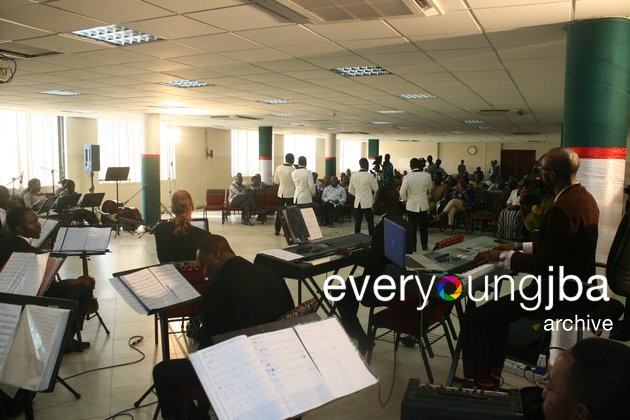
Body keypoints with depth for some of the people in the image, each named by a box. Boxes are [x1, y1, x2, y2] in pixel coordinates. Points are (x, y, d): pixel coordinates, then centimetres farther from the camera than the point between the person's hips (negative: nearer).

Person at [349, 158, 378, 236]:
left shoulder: (353, 176, 1)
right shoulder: (370, 176, -13)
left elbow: (350, 190, 10)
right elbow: (376, 189, 0)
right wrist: (374, 179, 11)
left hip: (357, 203, 4)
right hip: (368, 203, -4)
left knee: (357, 223, 9)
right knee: (370, 223, 5)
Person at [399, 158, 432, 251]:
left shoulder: (407, 177, -16)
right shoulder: (427, 176, -8)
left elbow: (402, 193, -11)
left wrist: (405, 199, 10)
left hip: (411, 206, -2)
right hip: (424, 205, 2)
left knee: (412, 227, 8)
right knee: (424, 226, 14)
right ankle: (424, 246, 22)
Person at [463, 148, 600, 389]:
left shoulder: (564, 208, -26)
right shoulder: (584, 198, 6)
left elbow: (542, 265, -25)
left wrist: (502, 256, -13)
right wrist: (518, 247, 13)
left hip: (558, 296, -11)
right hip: (574, 288, 11)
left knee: (474, 320, -9)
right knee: (496, 309, 26)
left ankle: (482, 384, 6)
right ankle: (492, 376, 34)